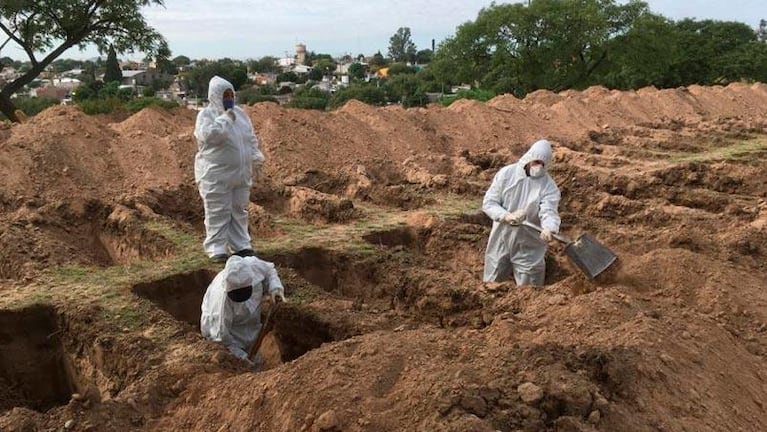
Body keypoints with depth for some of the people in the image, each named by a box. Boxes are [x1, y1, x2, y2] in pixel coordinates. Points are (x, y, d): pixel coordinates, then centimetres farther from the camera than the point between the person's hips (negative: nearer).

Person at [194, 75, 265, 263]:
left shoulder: (239, 112, 12)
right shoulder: (206, 114, -7)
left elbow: (251, 137, 18)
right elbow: (208, 135, -27)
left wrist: (256, 156, 4)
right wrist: (225, 119, -22)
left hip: (241, 173, 6)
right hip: (216, 174, -6)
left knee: (239, 210, 12)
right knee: (218, 212, -2)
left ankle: (241, 245, 22)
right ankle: (216, 249, 5)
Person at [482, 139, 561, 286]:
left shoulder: (549, 186, -11)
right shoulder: (506, 173, -8)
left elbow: (549, 211, -24)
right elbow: (488, 203, -8)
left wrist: (549, 229, -47)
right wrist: (507, 216, -26)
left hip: (528, 248, -1)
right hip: (501, 242, 1)